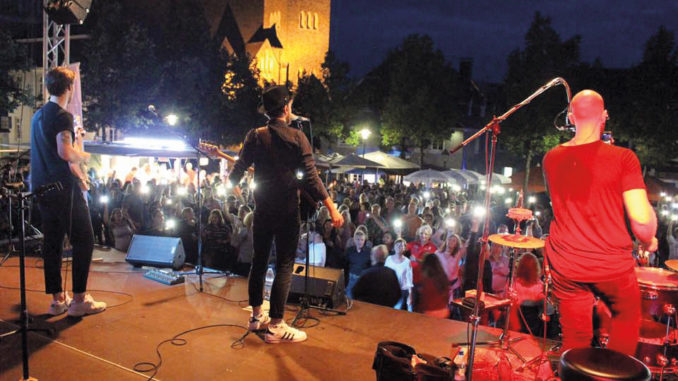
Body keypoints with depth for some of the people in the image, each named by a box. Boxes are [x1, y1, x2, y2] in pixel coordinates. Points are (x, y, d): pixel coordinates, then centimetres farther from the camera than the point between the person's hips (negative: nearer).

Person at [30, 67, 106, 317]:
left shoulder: (38, 115, 16)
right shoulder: (62, 116, -12)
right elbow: (65, 152, -22)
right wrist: (84, 157, -4)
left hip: (41, 188, 9)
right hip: (62, 187, -9)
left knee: (52, 242, 11)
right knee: (84, 240, -3)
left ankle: (57, 299, 16)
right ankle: (79, 299, -2)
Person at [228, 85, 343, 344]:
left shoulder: (255, 137, 1)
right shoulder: (297, 137, -9)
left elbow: (240, 168, 1)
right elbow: (311, 177, -15)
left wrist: (233, 185, 25)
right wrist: (332, 208, -14)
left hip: (262, 209, 4)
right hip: (287, 211, -4)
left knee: (259, 261, 16)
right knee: (284, 266, 2)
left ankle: (257, 315, 28)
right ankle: (275, 326, 5)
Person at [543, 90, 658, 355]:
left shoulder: (551, 159, 1)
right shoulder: (622, 158, -12)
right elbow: (641, 220, -16)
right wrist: (648, 241, 4)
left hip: (565, 265, 3)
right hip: (612, 265, -2)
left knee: (575, 339, 14)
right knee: (628, 318, 26)